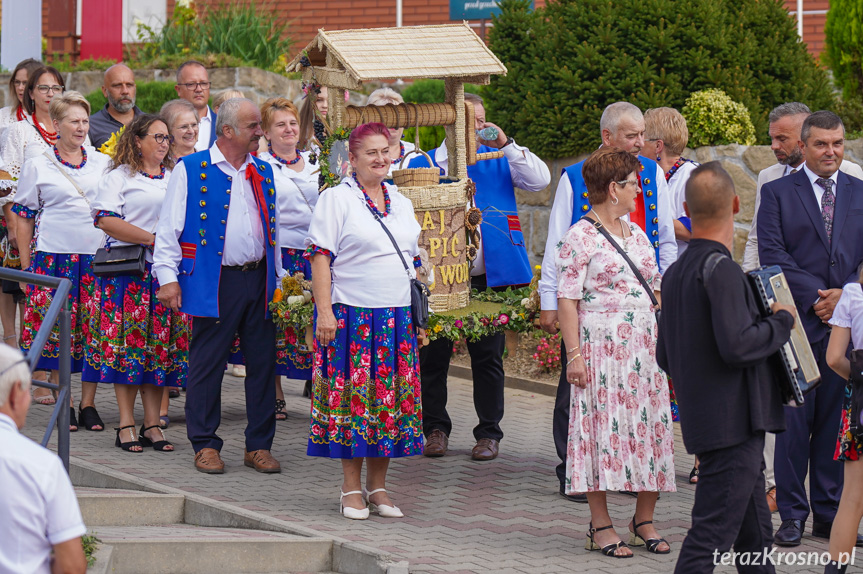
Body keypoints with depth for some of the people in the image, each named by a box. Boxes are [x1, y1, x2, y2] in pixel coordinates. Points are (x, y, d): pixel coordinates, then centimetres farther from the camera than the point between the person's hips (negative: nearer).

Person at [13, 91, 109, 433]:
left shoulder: (103, 163, 11)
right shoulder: (38, 166, 5)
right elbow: (24, 216, 6)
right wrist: (25, 264, 1)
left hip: (98, 257, 2)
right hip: (54, 257, -2)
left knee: (94, 330, -1)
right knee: (57, 330, -3)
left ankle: (88, 404, 6)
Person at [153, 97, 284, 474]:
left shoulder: (263, 172, 15)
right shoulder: (191, 170, -1)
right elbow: (169, 228, -1)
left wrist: (278, 279, 17)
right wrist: (167, 276, -8)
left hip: (259, 279, 5)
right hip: (215, 282, -5)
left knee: (263, 362, 5)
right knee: (207, 363, 0)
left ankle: (259, 444, 14)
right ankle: (204, 444, 9)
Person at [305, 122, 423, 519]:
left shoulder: (400, 203, 16)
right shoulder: (336, 199, -2)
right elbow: (321, 258, -7)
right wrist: (324, 311, -15)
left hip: (398, 317, 5)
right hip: (351, 314, -5)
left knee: (391, 395, 4)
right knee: (353, 395, -4)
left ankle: (378, 487, 13)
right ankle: (352, 489, 4)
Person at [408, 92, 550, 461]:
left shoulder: (499, 161, 10)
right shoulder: (426, 162, 6)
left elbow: (540, 180, -3)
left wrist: (506, 145, -10)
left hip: (489, 277, 1)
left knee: (488, 357, 5)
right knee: (434, 354, 4)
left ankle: (489, 432, 13)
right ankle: (435, 427, 17)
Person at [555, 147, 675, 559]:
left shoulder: (636, 234, 15)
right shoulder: (580, 237, -7)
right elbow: (567, 299, -10)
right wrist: (573, 354, -16)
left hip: (645, 349, 7)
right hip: (601, 349, -7)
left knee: (651, 427, 4)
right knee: (603, 427, -4)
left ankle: (644, 521, 14)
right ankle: (601, 525, 1)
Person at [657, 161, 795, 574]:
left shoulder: (675, 273, 12)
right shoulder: (720, 269, -16)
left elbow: (665, 358, 16)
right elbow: (737, 344, -25)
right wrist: (781, 321, -9)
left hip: (702, 421, 9)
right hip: (732, 425, -9)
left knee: (755, 536, 18)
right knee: (710, 538, -9)